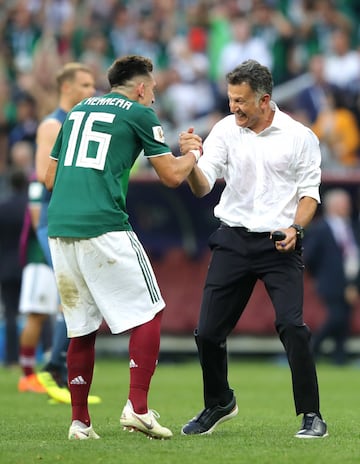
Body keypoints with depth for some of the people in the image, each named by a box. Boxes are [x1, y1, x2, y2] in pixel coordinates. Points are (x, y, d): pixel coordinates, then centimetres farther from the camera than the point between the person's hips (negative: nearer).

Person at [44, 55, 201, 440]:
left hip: (59, 229, 6)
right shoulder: (139, 113, 5)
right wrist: (193, 153, 25)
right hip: (104, 228, -6)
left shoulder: (77, 111, 22)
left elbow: (50, 179, 23)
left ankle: (80, 421, 13)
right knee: (148, 313, 3)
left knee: (81, 328, 13)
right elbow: (172, 176, 7)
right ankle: (137, 408, -8)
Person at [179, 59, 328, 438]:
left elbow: (310, 192, 2)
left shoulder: (299, 136, -3)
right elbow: (202, 187, -4)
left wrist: (295, 227, -15)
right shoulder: (225, 130, 0)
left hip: (280, 243, -3)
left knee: (292, 325, -19)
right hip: (233, 240, 3)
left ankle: (311, 414, -8)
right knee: (208, 332, 3)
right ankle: (218, 404, 29)